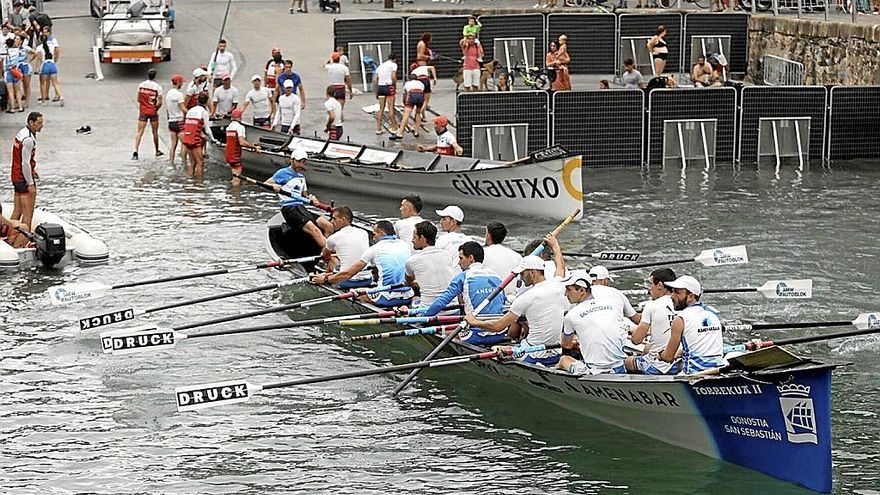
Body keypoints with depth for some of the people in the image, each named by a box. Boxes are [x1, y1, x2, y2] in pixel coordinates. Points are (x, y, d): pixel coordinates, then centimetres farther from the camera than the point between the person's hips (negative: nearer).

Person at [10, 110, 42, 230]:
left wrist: (32, 171, 19)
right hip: (24, 179, -10)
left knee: (17, 212, 14)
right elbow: (25, 163, -22)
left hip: (16, 176, 10)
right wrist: (31, 184, -19)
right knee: (28, 214, -5)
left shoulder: (21, 133, 10)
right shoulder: (28, 139, -20)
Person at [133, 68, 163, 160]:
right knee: (155, 132, 14)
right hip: (153, 112, -2)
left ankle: (135, 151, -15)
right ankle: (157, 151, 27)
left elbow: (138, 100, 7)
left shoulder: (141, 85, 1)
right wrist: (156, 108, 7)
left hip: (143, 112, 2)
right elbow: (160, 102, -10)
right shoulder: (157, 87, -9)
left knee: (139, 132, -1)